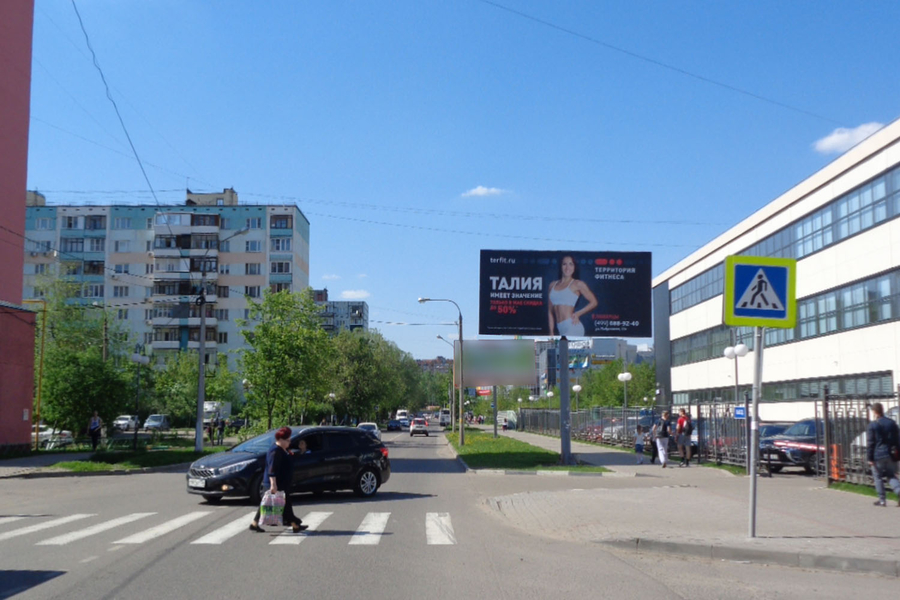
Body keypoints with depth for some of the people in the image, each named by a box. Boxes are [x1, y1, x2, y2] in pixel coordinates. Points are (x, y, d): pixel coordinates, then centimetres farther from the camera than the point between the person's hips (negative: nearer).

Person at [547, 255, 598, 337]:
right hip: (561, 328, 5)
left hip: (572, 326, -5)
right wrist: (551, 332, 11)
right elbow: (551, 311, 16)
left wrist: (578, 313, -5)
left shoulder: (578, 284, 2)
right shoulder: (553, 285, 15)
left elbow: (593, 302, 4)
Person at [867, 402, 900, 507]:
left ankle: (881, 500, 8)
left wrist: (869, 458, -5)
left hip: (878, 456, -5)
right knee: (891, 476, 13)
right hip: (891, 455, 5)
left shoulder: (872, 425, -9)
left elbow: (870, 444, -10)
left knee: (878, 477, 6)